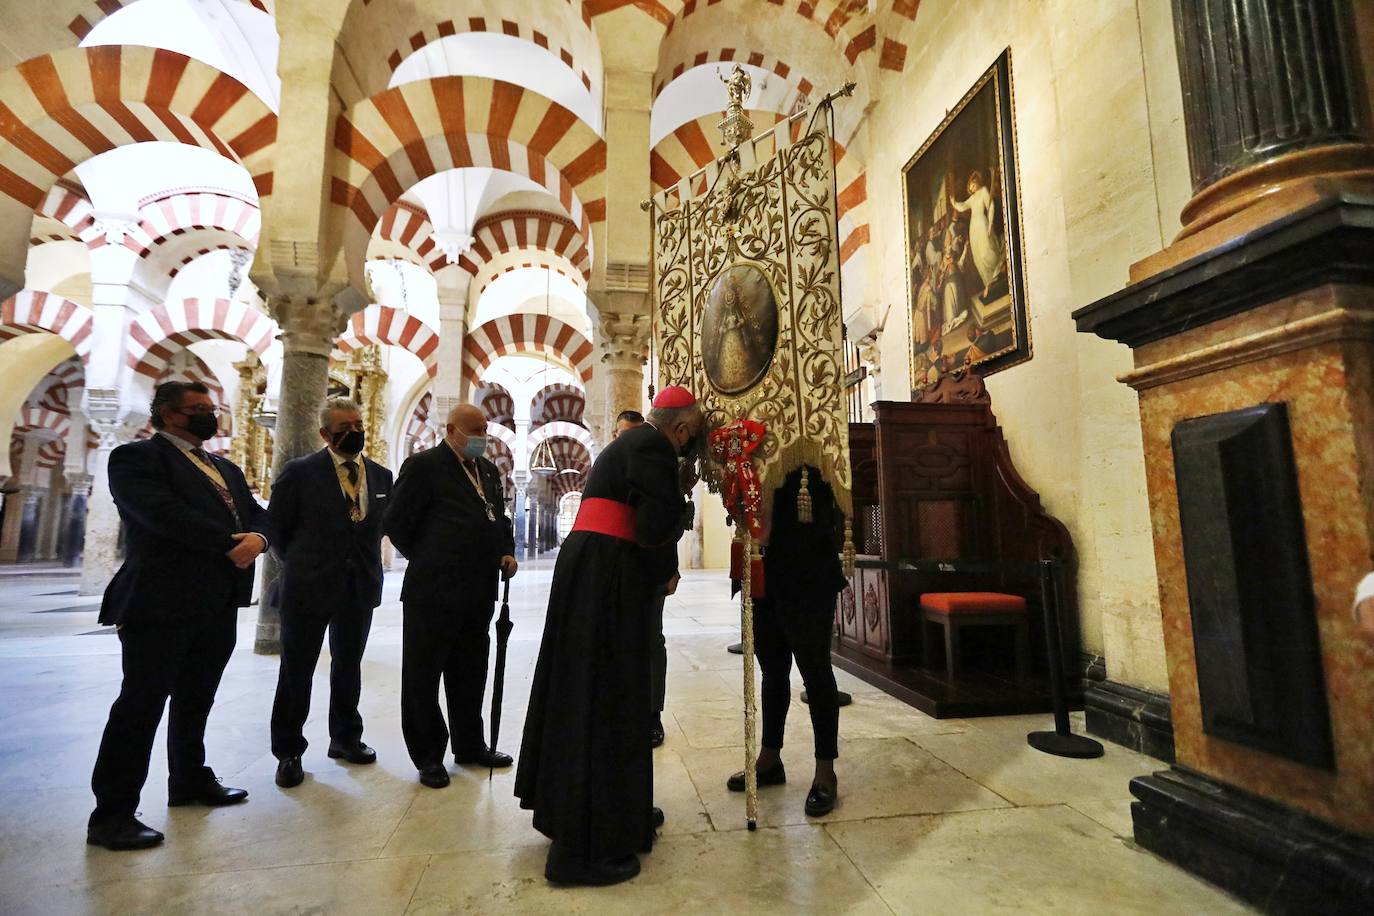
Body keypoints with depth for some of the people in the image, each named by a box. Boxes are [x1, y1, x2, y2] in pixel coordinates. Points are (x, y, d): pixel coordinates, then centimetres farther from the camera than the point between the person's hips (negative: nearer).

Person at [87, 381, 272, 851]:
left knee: (195, 700, 17)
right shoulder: (137, 457, -5)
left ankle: (190, 781, 31)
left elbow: (258, 514, 11)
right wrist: (229, 545, -16)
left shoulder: (226, 468, 19)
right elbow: (164, 514, -20)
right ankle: (111, 813, 11)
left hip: (218, 606, 7)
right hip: (161, 602, -7)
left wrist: (256, 539, -12)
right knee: (141, 704, 0)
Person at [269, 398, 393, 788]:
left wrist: (366, 563, 8)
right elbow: (277, 527, -1)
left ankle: (345, 738, 32)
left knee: (348, 667, 16)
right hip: (309, 587, -3)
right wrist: (301, 564, 4)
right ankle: (288, 751, 23)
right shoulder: (300, 472, -8)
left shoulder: (381, 476, 4)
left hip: (360, 587, 4)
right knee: (297, 670, 8)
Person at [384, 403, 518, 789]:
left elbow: (499, 518, 20)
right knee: (423, 676, 8)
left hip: (478, 593, 7)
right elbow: (397, 522, -9)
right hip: (433, 592, -7)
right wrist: (426, 559, -1)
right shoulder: (423, 465, -8)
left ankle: (470, 745, 33)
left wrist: (506, 553, 4)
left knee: (470, 674, 18)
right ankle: (428, 756, 23)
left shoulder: (488, 470, 13)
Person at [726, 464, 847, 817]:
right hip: (763, 576, 6)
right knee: (772, 669, 16)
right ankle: (769, 759, 31)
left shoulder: (809, 466, -9)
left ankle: (825, 773, 18)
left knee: (814, 670, 4)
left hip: (806, 579, -6)